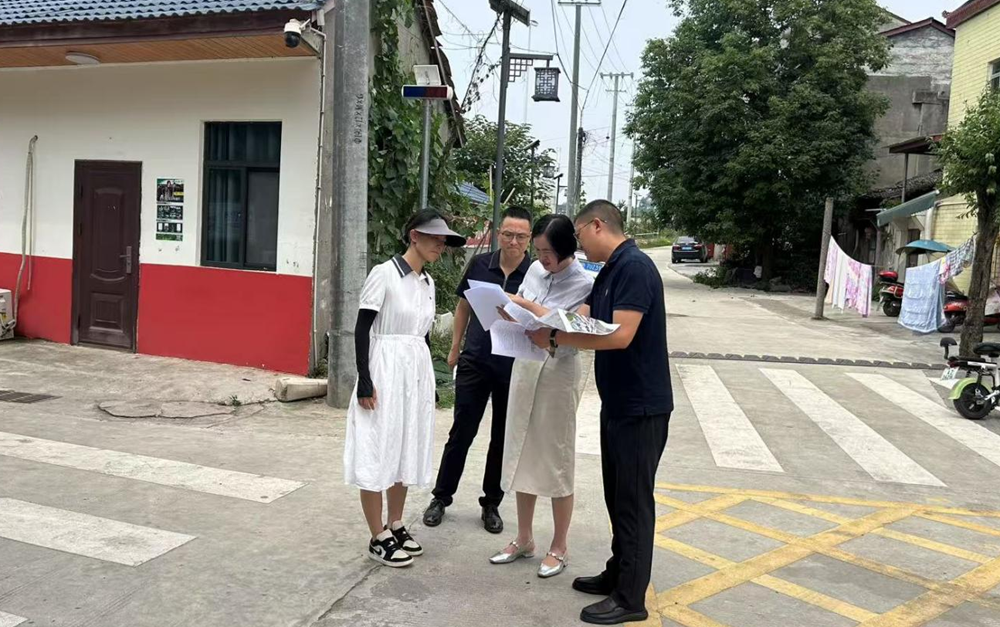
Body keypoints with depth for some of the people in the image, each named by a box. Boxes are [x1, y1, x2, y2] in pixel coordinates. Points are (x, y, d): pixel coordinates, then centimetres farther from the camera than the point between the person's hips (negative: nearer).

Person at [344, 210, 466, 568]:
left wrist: (427, 380, 18)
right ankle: (378, 538, 10)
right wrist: (364, 381, -17)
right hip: (384, 371, -7)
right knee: (377, 454, 1)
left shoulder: (428, 282, 10)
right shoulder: (384, 273, -11)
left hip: (416, 373, 7)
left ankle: (396, 526, 27)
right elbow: (361, 329, -12)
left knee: (405, 452, 14)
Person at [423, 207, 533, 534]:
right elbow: (463, 305, 11)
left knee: (502, 439, 11)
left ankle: (491, 503, 26)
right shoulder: (480, 264, -1)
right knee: (461, 433, 8)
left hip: (513, 369, -1)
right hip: (474, 362, 1)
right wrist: (455, 348, 11)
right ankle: (441, 497, 23)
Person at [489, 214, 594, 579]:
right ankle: (524, 539, 27)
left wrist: (531, 306, -17)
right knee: (523, 453, 13)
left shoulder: (584, 283, -12)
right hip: (525, 365, 6)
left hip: (559, 372, -6)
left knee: (557, 460, 3)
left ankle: (558, 548, 19)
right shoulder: (536, 270, 4)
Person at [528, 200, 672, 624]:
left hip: (640, 406, -9)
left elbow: (620, 335, -27)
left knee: (633, 500, 0)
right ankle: (618, 575, 32)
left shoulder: (635, 267, -19)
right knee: (617, 495, 18)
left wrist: (555, 337, -23)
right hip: (618, 402, 10)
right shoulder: (610, 271, 11)